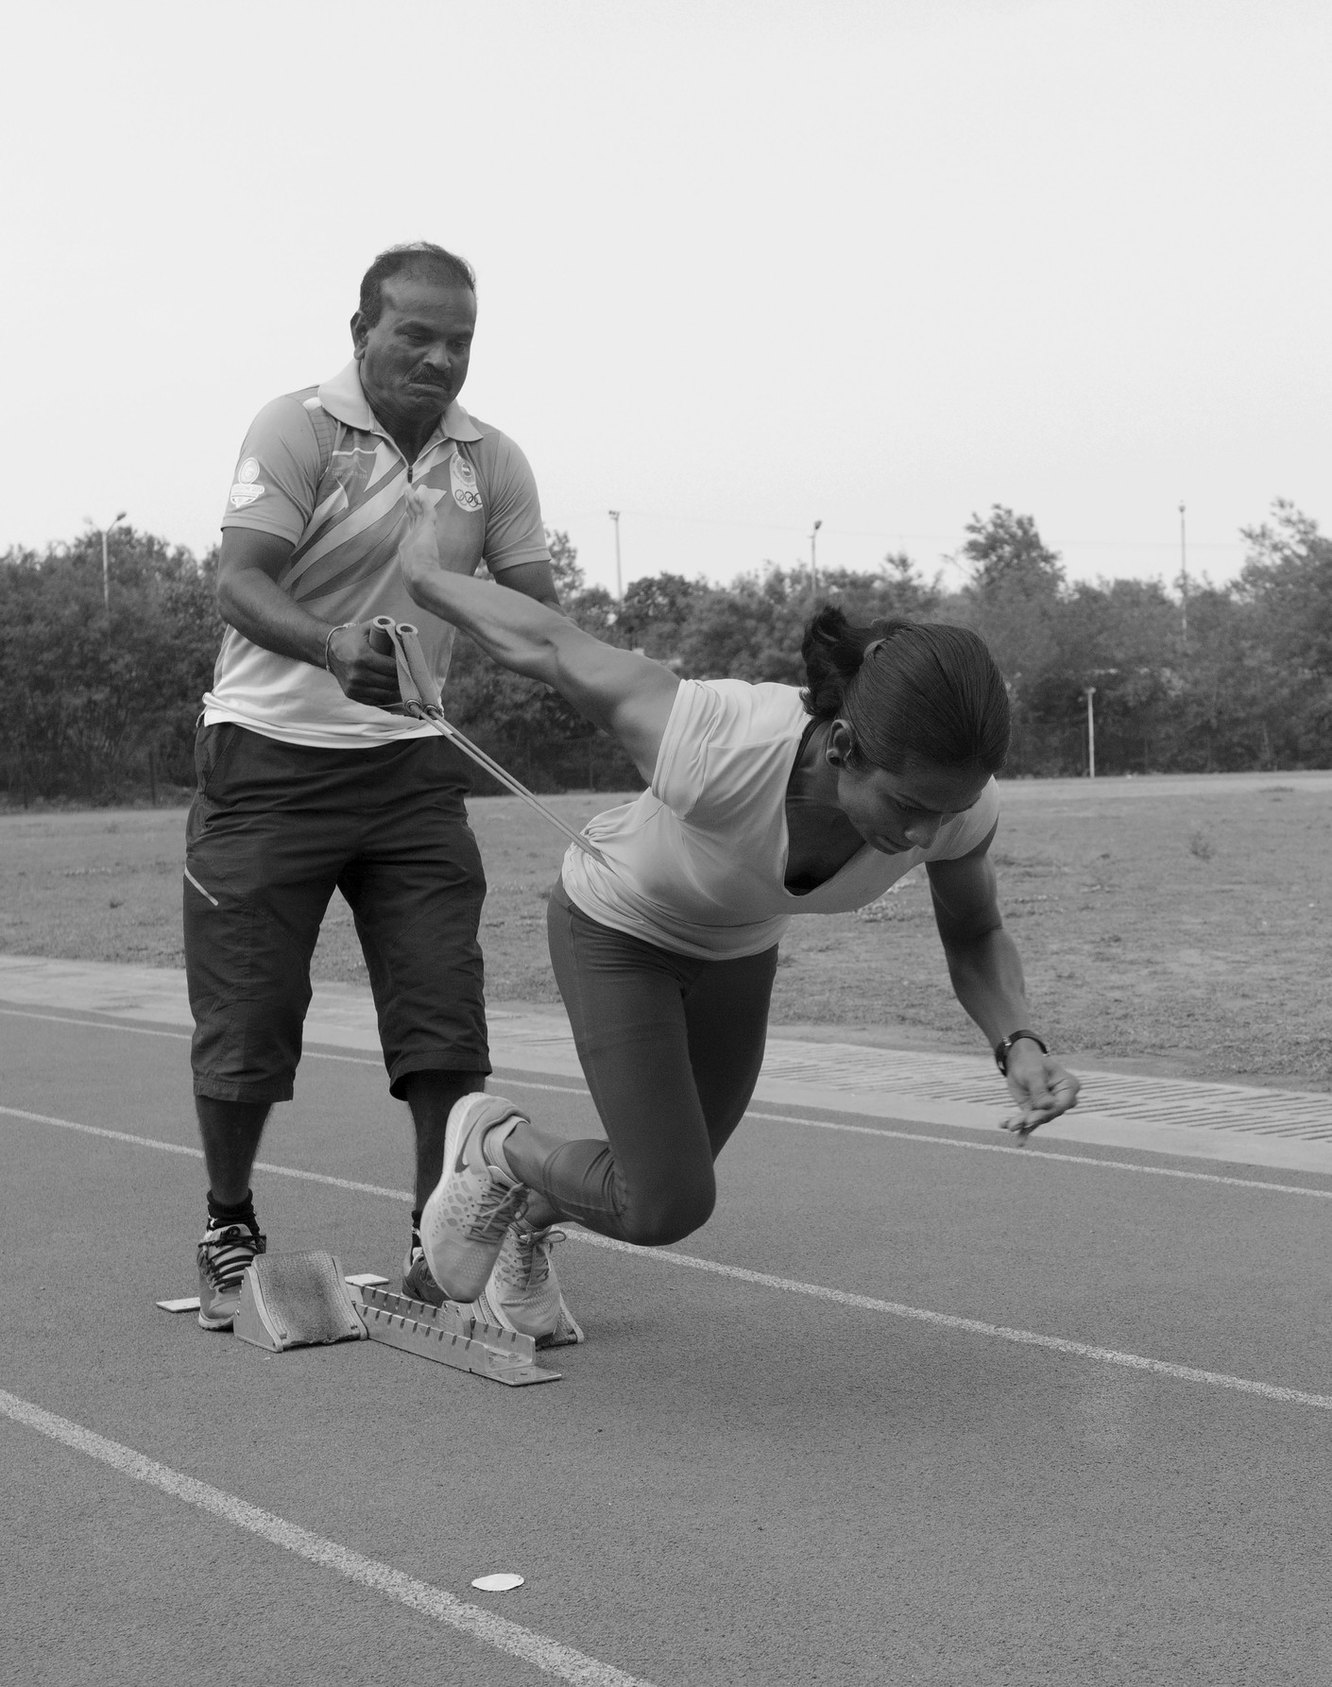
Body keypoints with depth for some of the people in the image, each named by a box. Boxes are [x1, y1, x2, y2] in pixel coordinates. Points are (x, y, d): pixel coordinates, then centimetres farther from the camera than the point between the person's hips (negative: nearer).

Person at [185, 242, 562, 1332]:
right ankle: (228, 1231, 24)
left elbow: (533, 606, 4)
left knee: (444, 1013, -3)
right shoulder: (297, 430, -9)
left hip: (413, 766, 4)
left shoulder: (492, 460, 6)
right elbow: (241, 582, -20)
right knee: (247, 1018, 3)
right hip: (271, 759, -4)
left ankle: (440, 1243, 9)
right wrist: (336, 648, -39)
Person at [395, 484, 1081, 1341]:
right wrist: (431, 574, -12)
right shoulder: (719, 748, -46)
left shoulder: (956, 799, -31)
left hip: (740, 949, 5)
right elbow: (548, 645, -30)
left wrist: (1020, 1041, -30)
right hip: (617, 926, -4)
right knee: (666, 1207, -12)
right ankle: (494, 1143, 18)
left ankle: (531, 1213, 51)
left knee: (666, 1188, 17)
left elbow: (976, 937, -10)